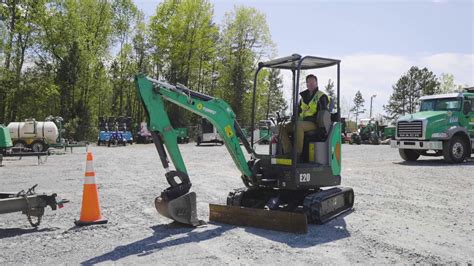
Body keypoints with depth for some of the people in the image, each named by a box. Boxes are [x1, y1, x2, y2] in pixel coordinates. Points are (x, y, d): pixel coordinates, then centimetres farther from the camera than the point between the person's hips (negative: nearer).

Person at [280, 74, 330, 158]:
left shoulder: (321, 96, 2)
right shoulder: (304, 97, 22)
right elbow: (298, 111, 29)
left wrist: (313, 118, -20)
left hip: (314, 124, -7)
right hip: (302, 122, 7)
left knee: (298, 126, -39)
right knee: (283, 128, -12)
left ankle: (298, 153, -37)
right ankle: (287, 152, -23)